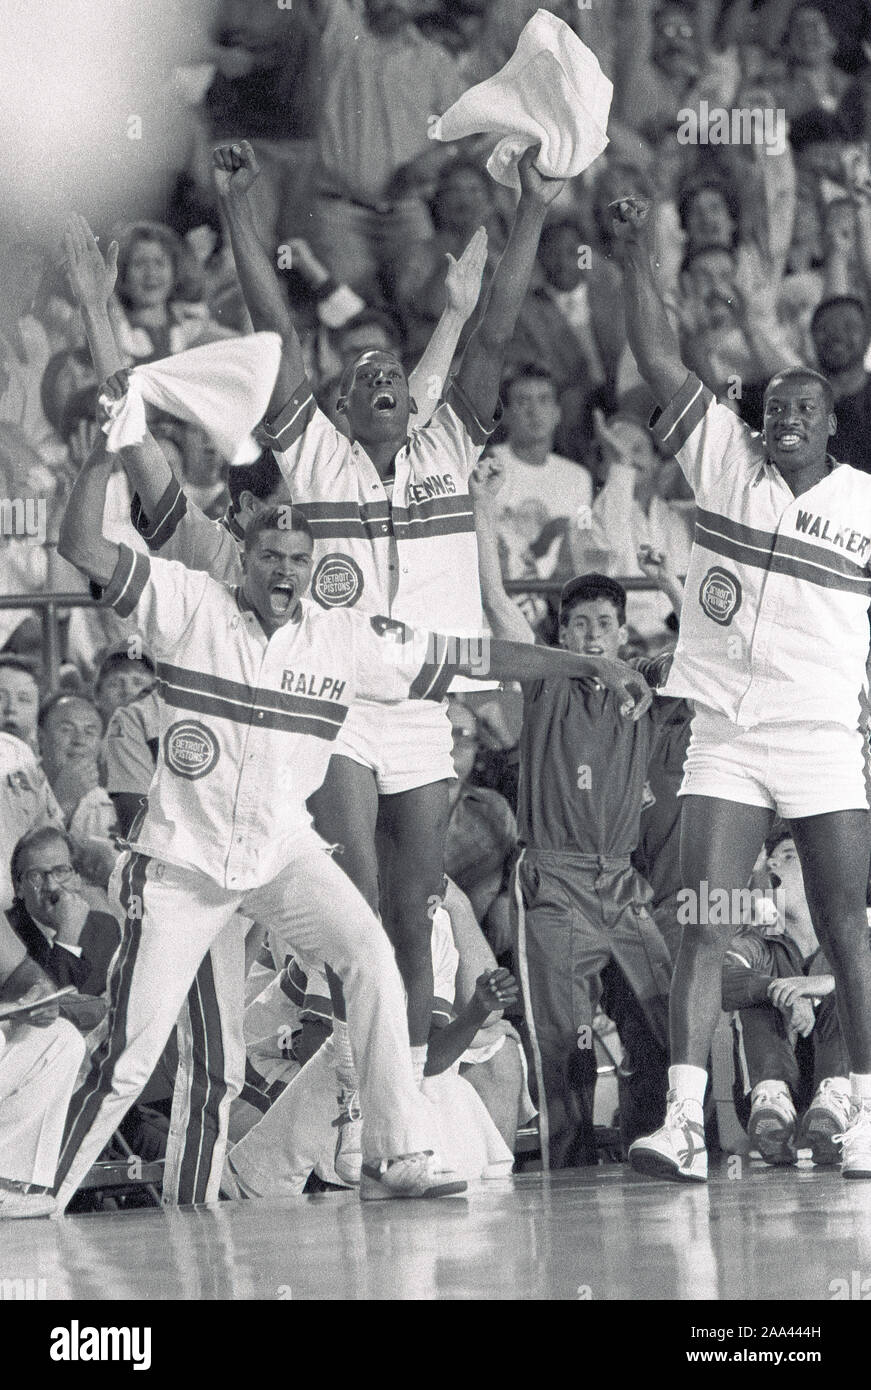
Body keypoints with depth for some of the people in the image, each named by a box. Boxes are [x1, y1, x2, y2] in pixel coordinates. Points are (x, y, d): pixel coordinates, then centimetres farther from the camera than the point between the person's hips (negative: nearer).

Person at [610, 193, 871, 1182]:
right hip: (724, 736, 0)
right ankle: (685, 1120, -15)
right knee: (702, 925, -9)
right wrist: (636, 255, -9)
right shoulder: (723, 460, 6)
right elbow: (659, 360, -1)